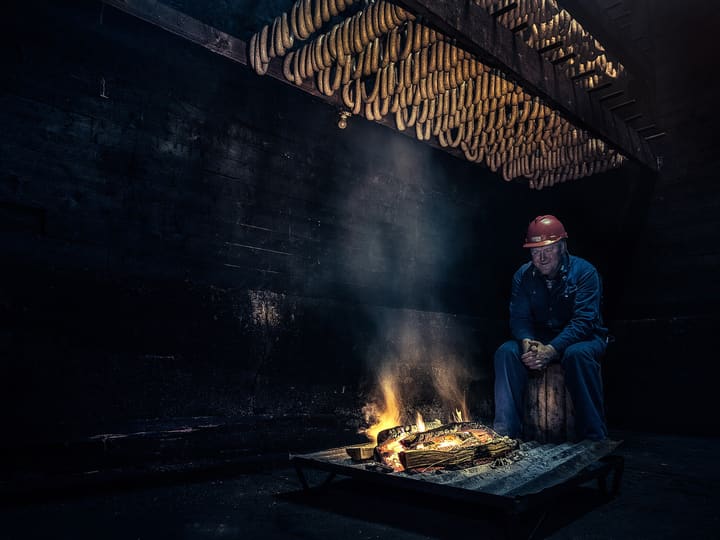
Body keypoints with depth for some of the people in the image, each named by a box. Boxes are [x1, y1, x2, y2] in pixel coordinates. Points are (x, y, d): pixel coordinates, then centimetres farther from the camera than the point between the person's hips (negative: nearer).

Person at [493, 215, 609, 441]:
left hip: (579, 338, -3)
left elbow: (583, 320, -23)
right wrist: (526, 342, -29)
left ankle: (593, 436, -26)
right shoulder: (523, 275, 0)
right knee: (506, 351, -25)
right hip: (539, 338, 4)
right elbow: (519, 318, -5)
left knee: (577, 353, -39)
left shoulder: (584, 272, -13)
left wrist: (553, 349, -37)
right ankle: (505, 432, -21)